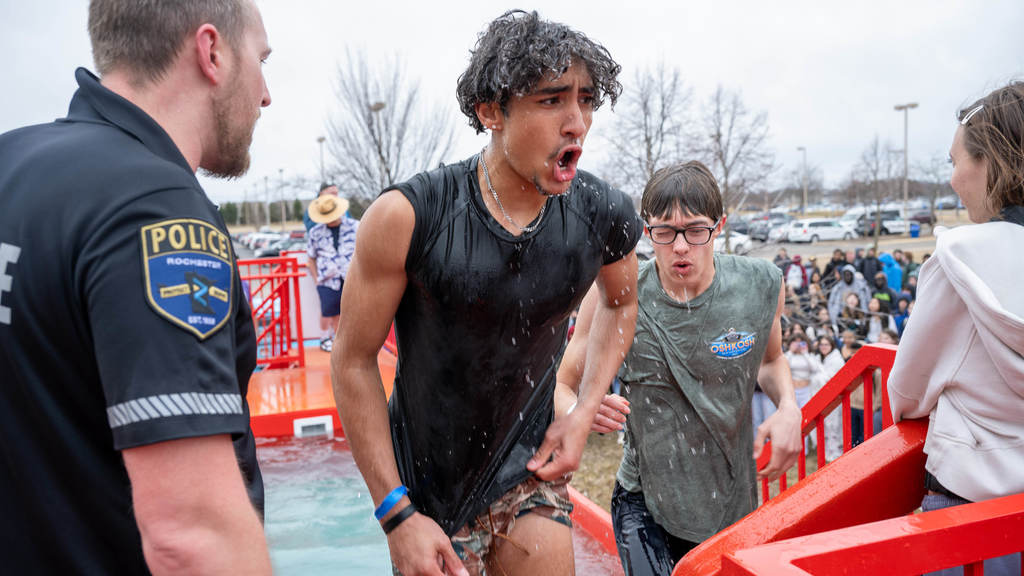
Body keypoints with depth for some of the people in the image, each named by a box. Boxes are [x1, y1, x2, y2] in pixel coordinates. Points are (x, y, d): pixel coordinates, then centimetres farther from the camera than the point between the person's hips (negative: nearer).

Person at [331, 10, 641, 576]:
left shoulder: (604, 216, -12)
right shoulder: (408, 217, -23)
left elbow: (620, 303, 11)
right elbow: (353, 361, -13)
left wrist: (585, 412, 0)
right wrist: (398, 515, -13)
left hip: (531, 466, 3)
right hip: (426, 481, -2)